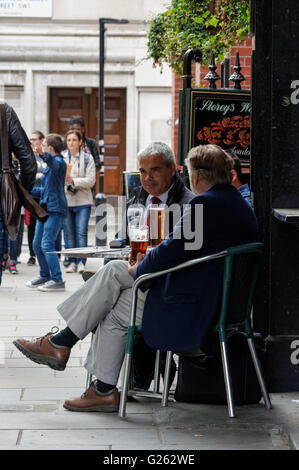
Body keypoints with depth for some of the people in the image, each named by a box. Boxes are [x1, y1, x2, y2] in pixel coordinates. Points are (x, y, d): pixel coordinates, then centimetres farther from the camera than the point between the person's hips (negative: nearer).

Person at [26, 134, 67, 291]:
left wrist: (43, 154, -54)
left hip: (55, 209, -9)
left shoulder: (59, 162, -8)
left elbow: (55, 163, -35)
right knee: (37, 244, 12)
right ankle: (45, 275, 28)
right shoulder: (49, 166, 21)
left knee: (47, 245, -15)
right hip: (45, 208, 9)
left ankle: (57, 280, -13)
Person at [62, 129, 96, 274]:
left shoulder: (87, 158, 3)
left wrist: (73, 181, -14)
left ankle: (81, 262, -7)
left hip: (82, 201, -1)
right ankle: (72, 262, 9)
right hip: (65, 200, 1)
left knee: (81, 232, -9)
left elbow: (91, 180, -3)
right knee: (69, 233, 3)